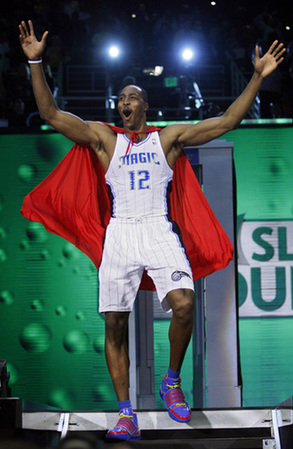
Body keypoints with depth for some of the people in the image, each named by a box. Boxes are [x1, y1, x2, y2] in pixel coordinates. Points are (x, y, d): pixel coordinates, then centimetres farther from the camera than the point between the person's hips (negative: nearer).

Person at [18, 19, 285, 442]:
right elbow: (50, 113, 3)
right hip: (120, 233, 1)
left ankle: (172, 381, 2)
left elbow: (226, 121, 8)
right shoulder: (103, 137, 11)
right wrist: (36, 63, -7)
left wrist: (258, 76, 2)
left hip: (160, 232, -1)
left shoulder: (169, 136, 12)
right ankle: (126, 415, 0)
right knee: (114, 325, -5)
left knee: (184, 304, -23)